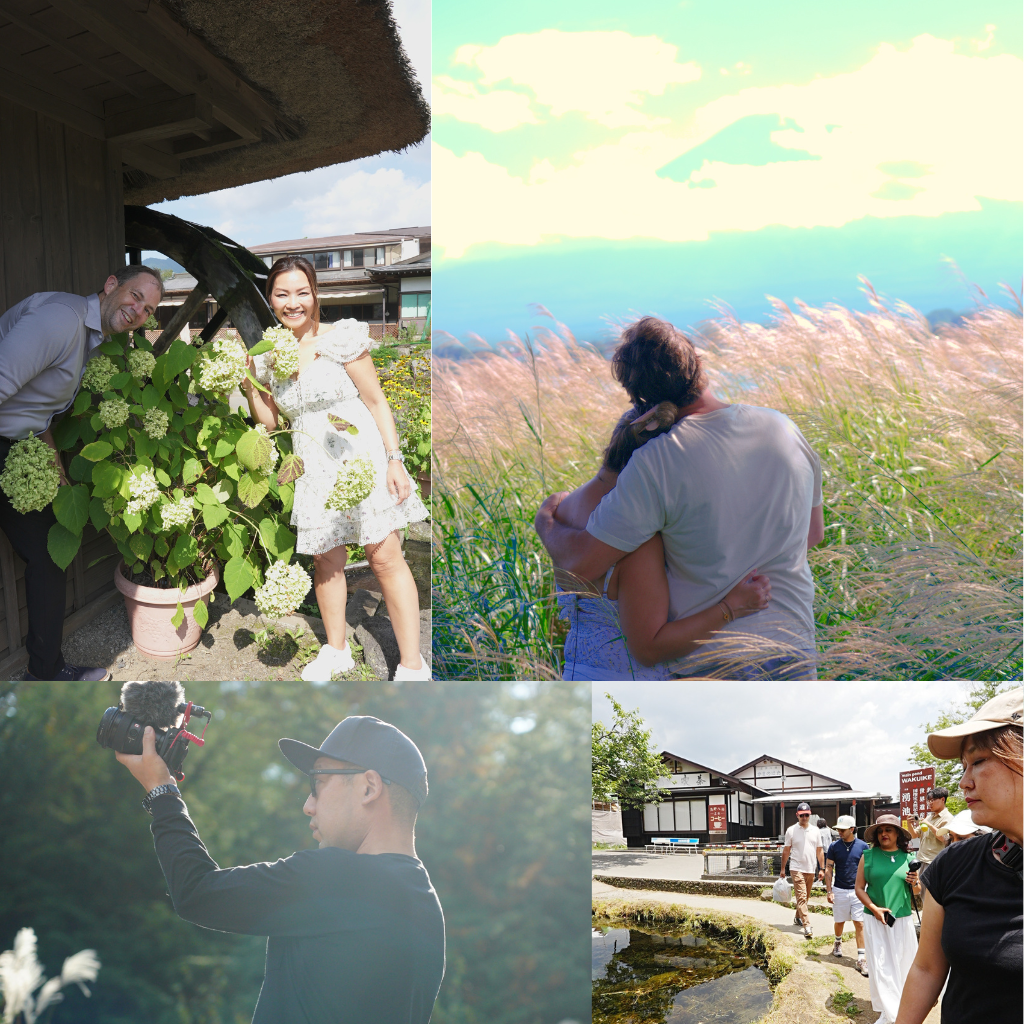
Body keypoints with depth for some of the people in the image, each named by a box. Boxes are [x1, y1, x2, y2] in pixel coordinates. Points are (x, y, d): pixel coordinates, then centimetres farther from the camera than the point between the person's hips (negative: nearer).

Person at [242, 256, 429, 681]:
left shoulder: (339, 338, -8)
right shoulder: (267, 354, 7)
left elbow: (376, 401, -5)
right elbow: (269, 422, 13)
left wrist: (394, 459, -10)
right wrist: (249, 386, -2)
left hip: (359, 454, -4)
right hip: (313, 466, 5)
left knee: (385, 556, -5)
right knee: (326, 559, 11)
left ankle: (412, 665, 3)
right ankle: (336, 649, 31)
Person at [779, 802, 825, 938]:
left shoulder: (815, 830, 7)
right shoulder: (791, 830, -1)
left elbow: (819, 851, 11)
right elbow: (786, 850, 4)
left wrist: (821, 868, 6)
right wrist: (782, 868, 4)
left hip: (811, 869, 4)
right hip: (797, 869, -4)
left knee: (805, 897, 13)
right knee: (801, 897, -12)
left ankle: (798, 918, 31)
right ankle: (807, 926, -17)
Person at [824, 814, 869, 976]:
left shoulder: (862, 846, -3)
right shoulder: (834, 846, -3)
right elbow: (828, 869, 1)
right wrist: (829, 891, -5)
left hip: (858, 890, -1)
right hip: (839, 890, 1)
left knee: (859, 923, -4)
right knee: (839, 921, 12)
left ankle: (861, 958, -1)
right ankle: (838, 942, 41)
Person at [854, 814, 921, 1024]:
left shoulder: (907, 857, 3)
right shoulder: (868, 856, -2)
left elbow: (917, 891, 13)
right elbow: (859, 888, 0)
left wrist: (915, 883, -10)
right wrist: (874, 909, -12)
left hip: (903, 920, 2)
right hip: (876, 919, -2)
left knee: (902, 961, 9)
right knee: (880, 964, -2)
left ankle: (901, 1005, 31)